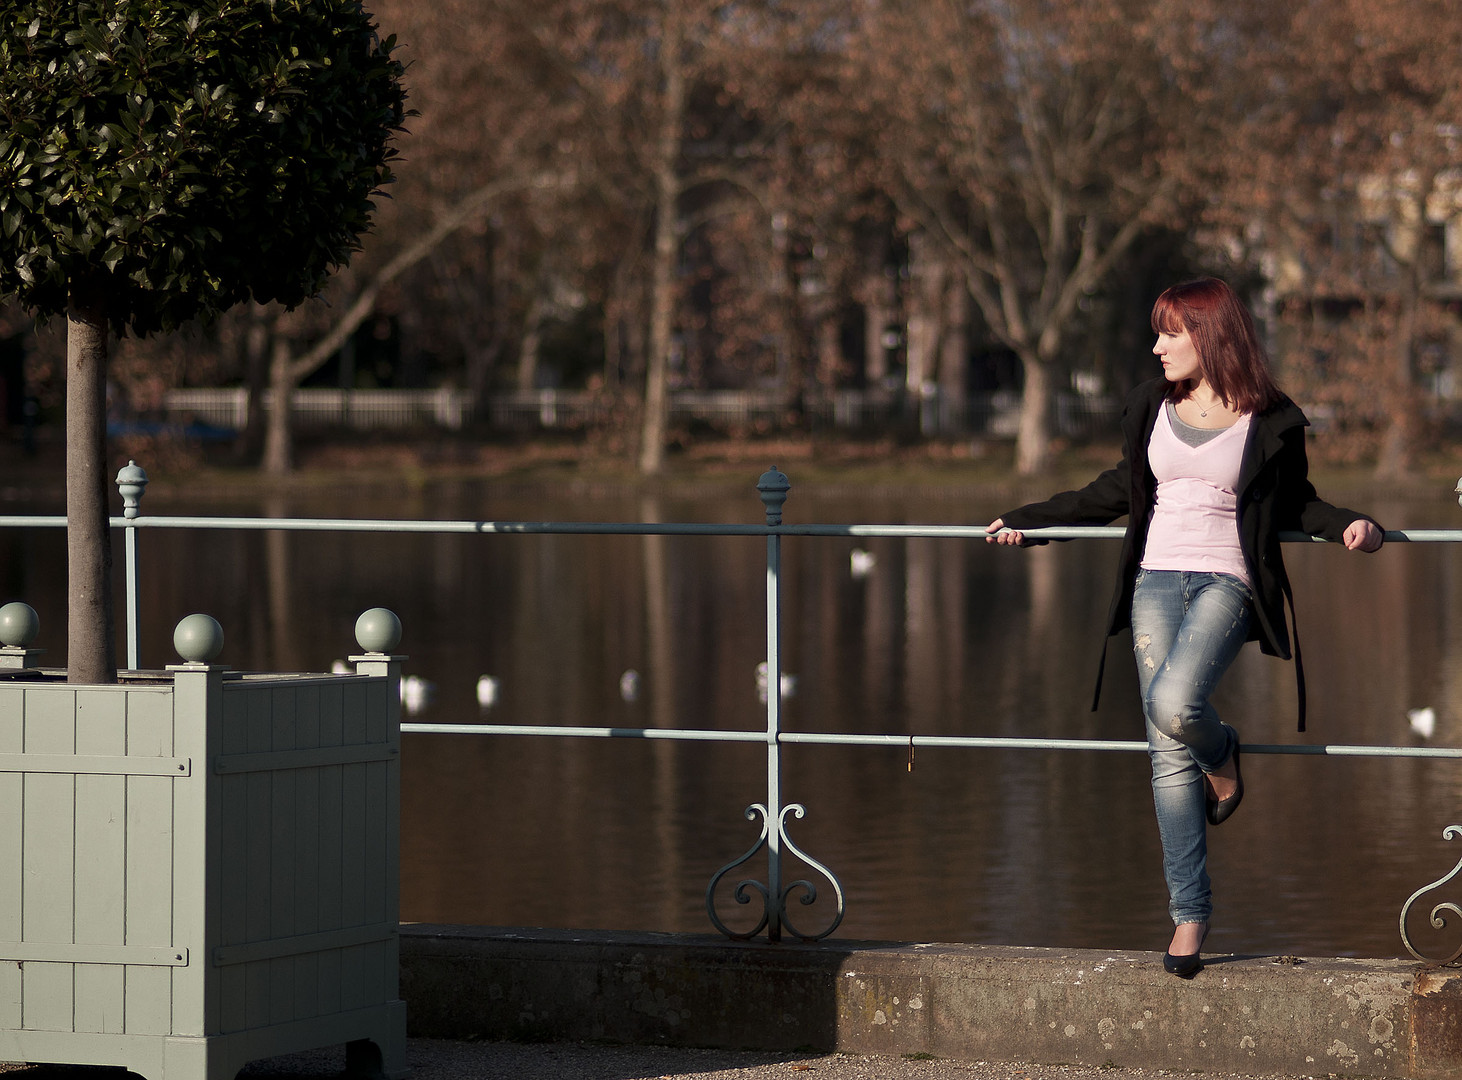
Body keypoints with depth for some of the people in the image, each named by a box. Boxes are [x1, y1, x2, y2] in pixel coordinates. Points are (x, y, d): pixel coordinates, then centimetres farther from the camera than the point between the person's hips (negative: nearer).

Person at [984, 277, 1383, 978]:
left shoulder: (1271, 422, 1)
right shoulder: (1152, 408, 12)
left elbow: (1297, 503, 15)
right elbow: (1120, 491, 25)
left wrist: (1350, 525, -5)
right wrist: (1027, 520, 28)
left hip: (1226, 583, -4)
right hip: (1157, 582, 4)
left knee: (1173, 703, -30)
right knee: (1169, 754, -3)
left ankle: (1221, 757, 7)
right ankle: (1190, 915, 0)